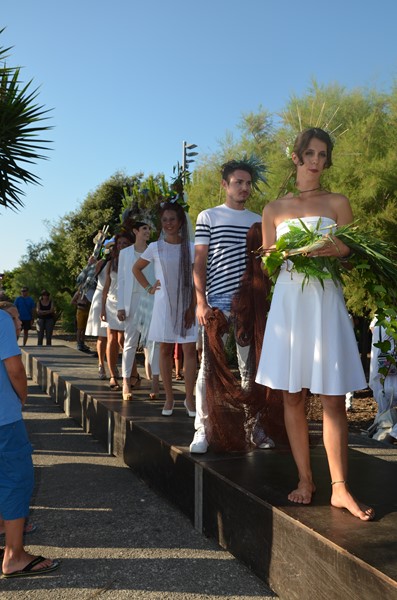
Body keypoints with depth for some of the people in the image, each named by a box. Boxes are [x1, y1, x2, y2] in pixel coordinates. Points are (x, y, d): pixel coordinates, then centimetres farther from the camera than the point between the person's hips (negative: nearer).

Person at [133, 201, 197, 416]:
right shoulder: (155, 248, 3)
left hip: (186, 306, 0)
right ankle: (169, 398, 12)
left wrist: (192, 308, -7)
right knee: (165, 350, 4)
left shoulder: (190, 248, 2)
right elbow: (136, 269, 17)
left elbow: (197, 281, 1)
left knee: (190, 350, -5)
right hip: (164, 305, 1)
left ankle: (189, 398, 3)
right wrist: (149, 288, 6)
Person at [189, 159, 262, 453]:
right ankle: (202, 429, 7)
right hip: (217, 302, -3)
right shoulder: (208, 217, 6)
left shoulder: (258, 220, 16)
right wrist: (201, 302, -9)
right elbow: (199, 263, 1)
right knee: (209, 367, -2)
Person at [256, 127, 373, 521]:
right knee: (293, 396, 3)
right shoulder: (274, 209, 12)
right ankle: (305, 480, 14)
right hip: (288, 302, 1)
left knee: (333, 398, -3)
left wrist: (342, 252, -14)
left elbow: (353, 258, 8)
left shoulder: (338, 203, 9)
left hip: (326, 303, -1)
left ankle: (340, 487, 3)